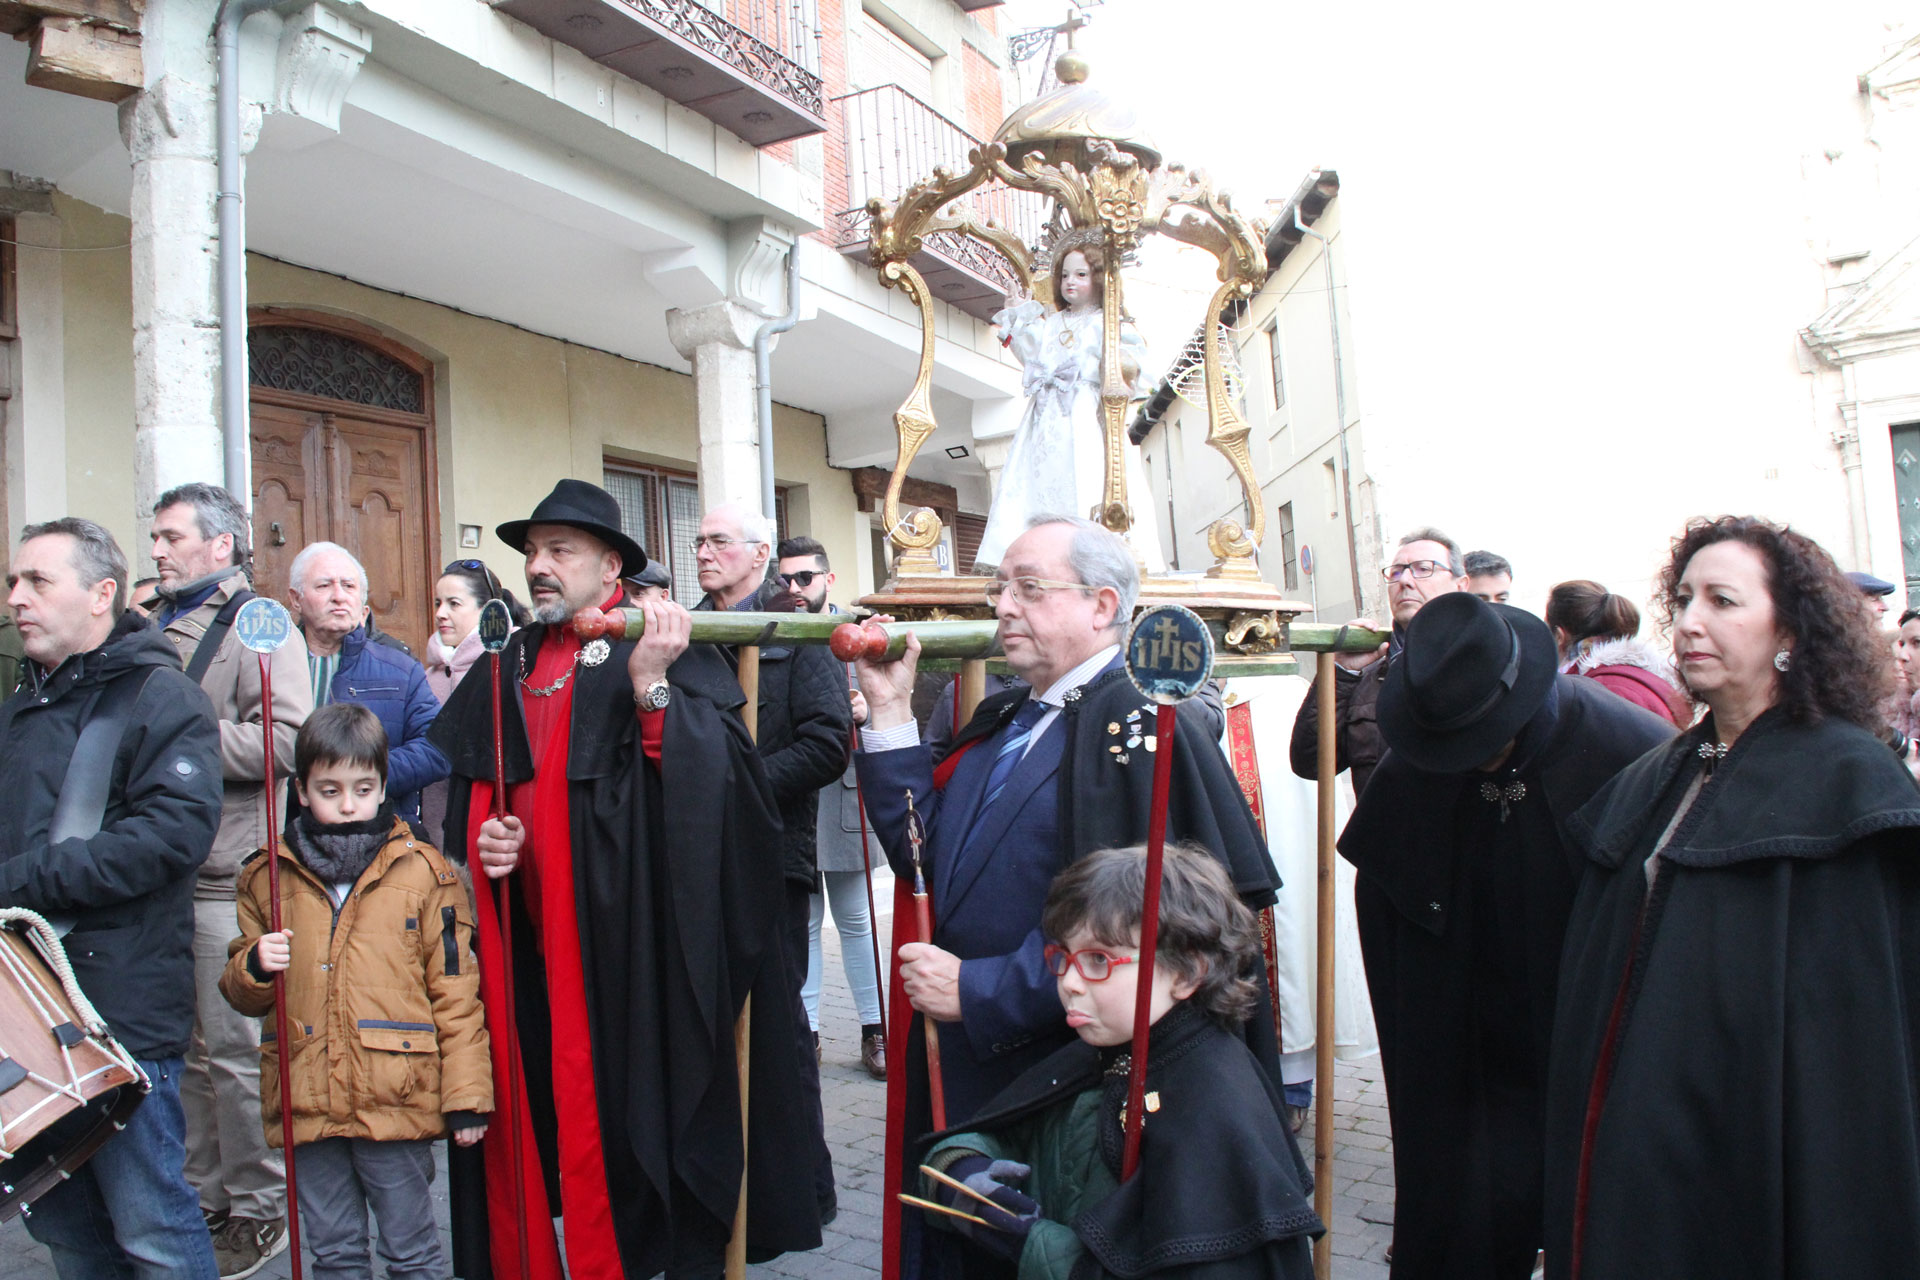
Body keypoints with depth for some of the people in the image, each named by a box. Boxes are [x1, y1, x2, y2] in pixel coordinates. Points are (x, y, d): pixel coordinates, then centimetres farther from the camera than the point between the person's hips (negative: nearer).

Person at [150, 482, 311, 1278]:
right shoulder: (152, 625, 17)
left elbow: (286, 738, -20)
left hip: (227, 878, -8)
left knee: (236, 1049, 0)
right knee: (183, 1047, 16)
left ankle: (259, 1209, 15)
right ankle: (201, 1198, 29)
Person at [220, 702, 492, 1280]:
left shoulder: (423, 872, -2)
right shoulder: (268, 878, 6)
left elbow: (455, 990, -3)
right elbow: (242, 996, 14)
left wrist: (466, 1095, -6)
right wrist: (255, 968, -10)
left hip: (397, 1102, -3)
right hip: (308, 1104, 3)